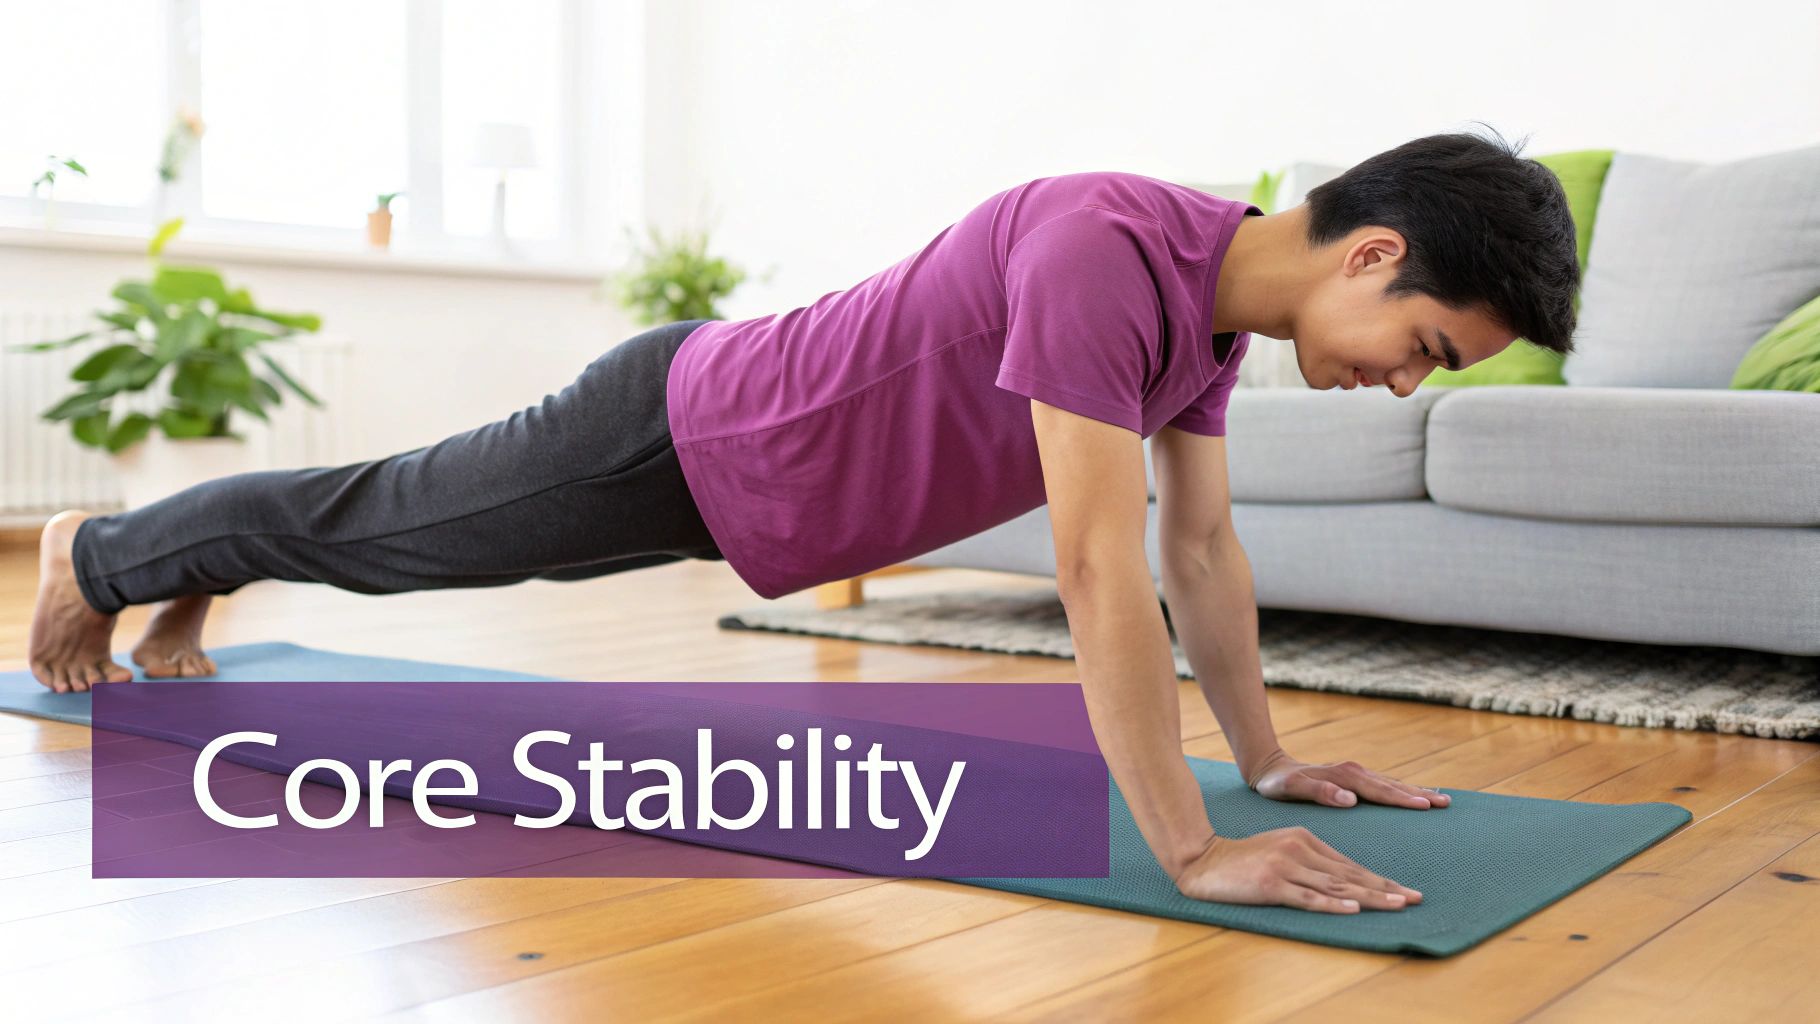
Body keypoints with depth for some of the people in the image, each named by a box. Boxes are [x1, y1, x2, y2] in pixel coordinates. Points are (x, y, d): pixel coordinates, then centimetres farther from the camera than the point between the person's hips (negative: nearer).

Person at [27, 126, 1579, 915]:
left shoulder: (1221, 294, -7)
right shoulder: (1106, 252, -37)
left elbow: (1204, 546, 3)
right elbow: (1102, 570, -40)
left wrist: (1269, 758, 3)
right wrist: (1194, 853, -37)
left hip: (746, 457, 8)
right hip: (679, 440, -7)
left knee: (404, 534, 28)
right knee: (375, 525, 18)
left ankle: (188, 589, 55)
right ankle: (104, 556, 47)